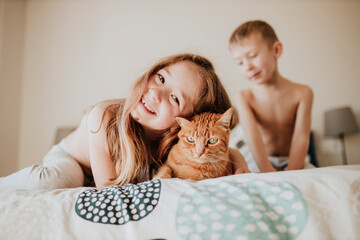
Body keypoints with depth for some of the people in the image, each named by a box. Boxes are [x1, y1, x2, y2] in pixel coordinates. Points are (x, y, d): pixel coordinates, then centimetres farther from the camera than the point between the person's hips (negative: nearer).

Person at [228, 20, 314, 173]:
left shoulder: (302, 93, -8)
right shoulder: (244, 98, -9)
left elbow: (301, 137, -15)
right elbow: (253, 137, -21)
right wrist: (269, 174, -31)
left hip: (291, 161, 1)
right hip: (259, 162, -1)